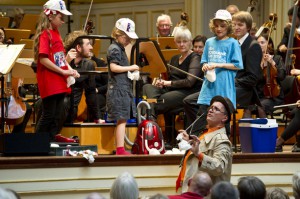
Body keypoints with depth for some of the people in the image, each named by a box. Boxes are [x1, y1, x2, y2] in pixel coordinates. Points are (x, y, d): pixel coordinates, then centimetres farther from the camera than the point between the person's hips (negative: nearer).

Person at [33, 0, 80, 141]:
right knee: (48, 116, -6)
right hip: (49, 83, -8)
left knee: (57, 116, 9)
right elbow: (43, 59, -20)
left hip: (60, 83, 8)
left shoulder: (56, 33, 13)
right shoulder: (45, 34, -12)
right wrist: (63, 71, -19)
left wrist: (70, 69, 2)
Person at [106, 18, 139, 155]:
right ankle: (120, 149, -14)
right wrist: (130, 68, -15)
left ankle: (120, 149, 11)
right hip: (118, 89, -10)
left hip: (124, 89, 10)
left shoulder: (120, 49, 19)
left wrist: (131, 71, 10)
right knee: (122, 119, -12)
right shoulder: (114, 49, -10)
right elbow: (114, 67, -20)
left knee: (122, 120, 9)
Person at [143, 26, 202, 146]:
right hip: (171, 91, 8)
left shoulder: (195, 58, -2)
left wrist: (168, 83, -11)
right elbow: (168, 78, 21)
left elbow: (189, 82, -15)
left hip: (187, 93, -8)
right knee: (147, 87, -19)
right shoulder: (174, 59, 22)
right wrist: (161, 82, -3)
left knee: (162, 102, -34)